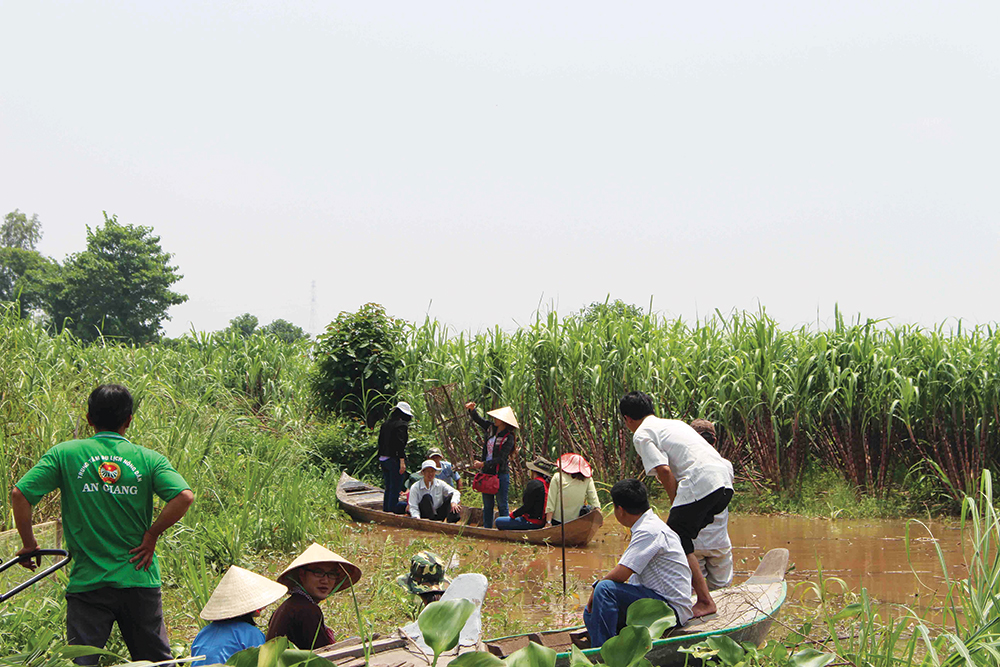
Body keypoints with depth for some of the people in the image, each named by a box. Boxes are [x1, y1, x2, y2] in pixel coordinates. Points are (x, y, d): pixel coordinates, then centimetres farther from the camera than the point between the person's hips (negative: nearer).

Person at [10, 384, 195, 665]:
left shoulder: (64, 454, 0)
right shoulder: (149, 459, 0)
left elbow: (19, 494, -7)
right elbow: (184, 496, -15)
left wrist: (29, 543, 5)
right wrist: (152, 534, -3)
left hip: (87, 582, -1)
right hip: (139, 579, 1)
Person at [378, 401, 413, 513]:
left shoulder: (385, 423, 12)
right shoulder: (402, 425, -11)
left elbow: (380, 442, 14)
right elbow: (400, 443, -19)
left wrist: (381, 458, 18)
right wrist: (402, 461, -20)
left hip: (383, 459, 8)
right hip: (394, 460, -8)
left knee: (388, 488, 16)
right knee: (395, 488, -3)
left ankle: (385, 511, 20)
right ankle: (392, 511, -4)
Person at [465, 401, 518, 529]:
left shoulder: (508, 438, -13)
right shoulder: (491, 428, 6)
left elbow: (500, 459, -19)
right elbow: (477, 419, 16)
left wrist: (483, 464, -20)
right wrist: (471, 409, -4)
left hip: (501, 474, -7)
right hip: (487, 472, 7)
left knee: (502, 504, -2)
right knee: (487, 505, 11)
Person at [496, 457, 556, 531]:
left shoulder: (533, 484, -18)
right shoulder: (546, 484, 9)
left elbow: (527, 506, -20)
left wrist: (513, 514, -4)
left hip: (533, 522, -10)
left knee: (499, 521, -7)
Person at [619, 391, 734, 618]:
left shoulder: (642, 434, 5)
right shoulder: (674, 423, 31)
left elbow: (664, 470, -8)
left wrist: (676, 504, 2)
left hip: (701, 484, -8)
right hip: (725, 483, 8)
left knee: (678, 542, -1)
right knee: (684, 536, 21)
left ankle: (705, 601, -5)